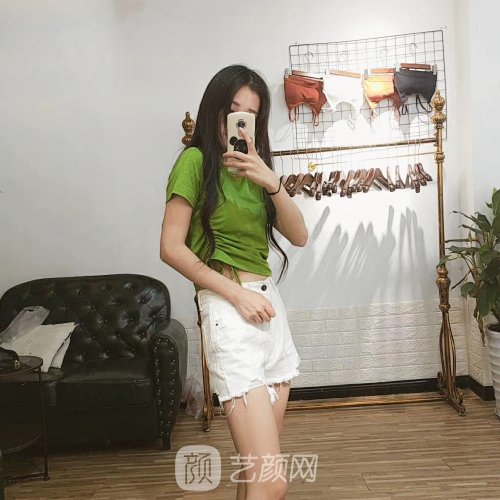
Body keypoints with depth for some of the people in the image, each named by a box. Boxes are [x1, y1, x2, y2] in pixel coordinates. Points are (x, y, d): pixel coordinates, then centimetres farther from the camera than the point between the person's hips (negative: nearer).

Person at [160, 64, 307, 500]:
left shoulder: (253, 167, 17)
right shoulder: (196, 160, -3)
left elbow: (299, 236, 7)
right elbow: (172, 248, -10)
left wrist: (272, 182, -8)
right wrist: (237, 295, -13)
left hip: (271, 304, 8)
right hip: (228, 309, -7)